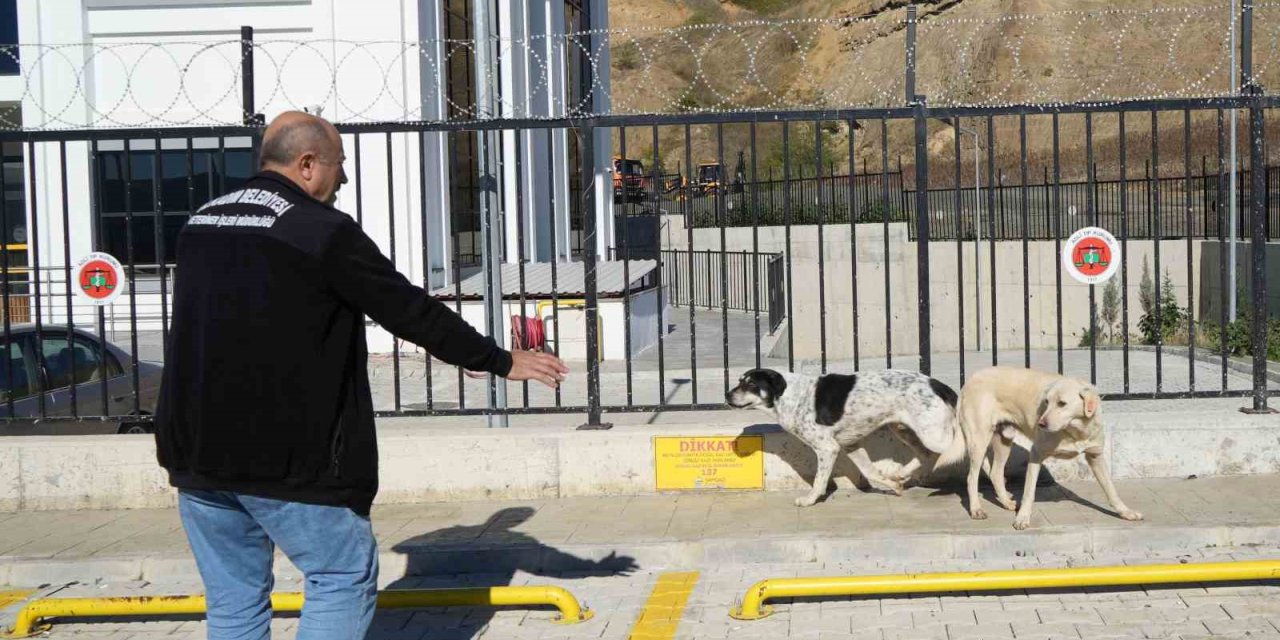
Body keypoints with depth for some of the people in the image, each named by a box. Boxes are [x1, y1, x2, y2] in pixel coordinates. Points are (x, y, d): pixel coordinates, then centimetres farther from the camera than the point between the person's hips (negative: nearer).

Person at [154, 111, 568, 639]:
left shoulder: (200, 225, 12)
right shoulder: (323, 232, -11)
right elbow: (410, 311, -8)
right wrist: (502, 362, 1)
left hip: (196, 451, 7)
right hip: (287, 457, -7)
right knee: (345, 576, 6)